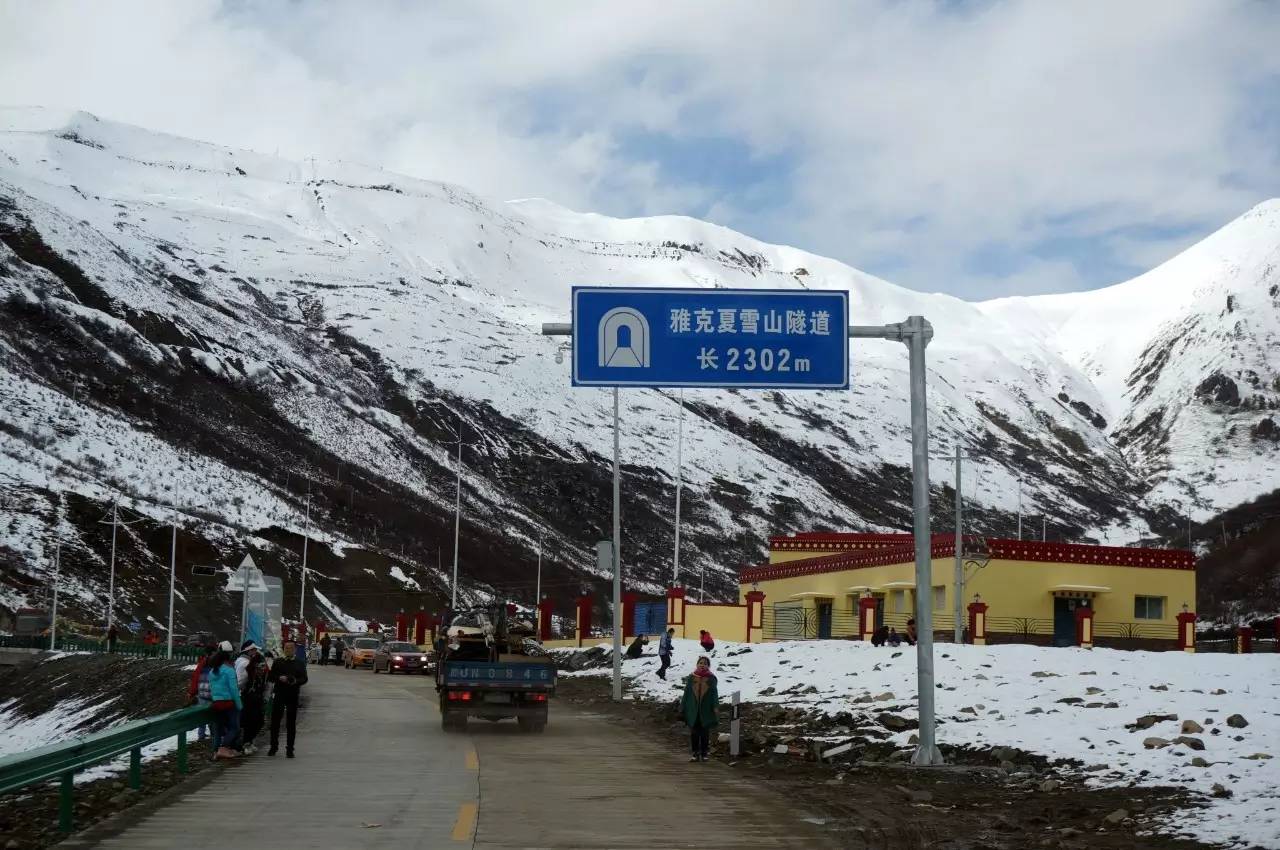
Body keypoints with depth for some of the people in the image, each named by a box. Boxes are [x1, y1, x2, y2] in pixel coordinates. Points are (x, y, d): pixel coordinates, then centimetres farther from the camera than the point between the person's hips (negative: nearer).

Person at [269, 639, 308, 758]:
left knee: (291, 723, 1)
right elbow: (271, 677, 5)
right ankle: (273, 747, 17)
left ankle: (289, 749, 6)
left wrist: (295, 681, -17)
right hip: (279, 695, 1)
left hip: (293, 696, -1)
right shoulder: (278, 662, 8)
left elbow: (304, 679, 2)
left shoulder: (299, 664, 7)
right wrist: (280, 679, -14)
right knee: (275, 721, 4)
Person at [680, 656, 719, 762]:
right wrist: (683, 708, 4)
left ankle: (704, 753, 15)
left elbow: (714, 694, -1)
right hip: (693, 711, 1)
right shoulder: (691, 677, 3)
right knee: (694, 732, 3)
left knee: (705, 733, 5)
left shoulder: (711, 678, 1)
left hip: (706, 711, -1)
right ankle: (695, 753, 12)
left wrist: (715, 706, -13)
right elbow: (686, 693, 5)